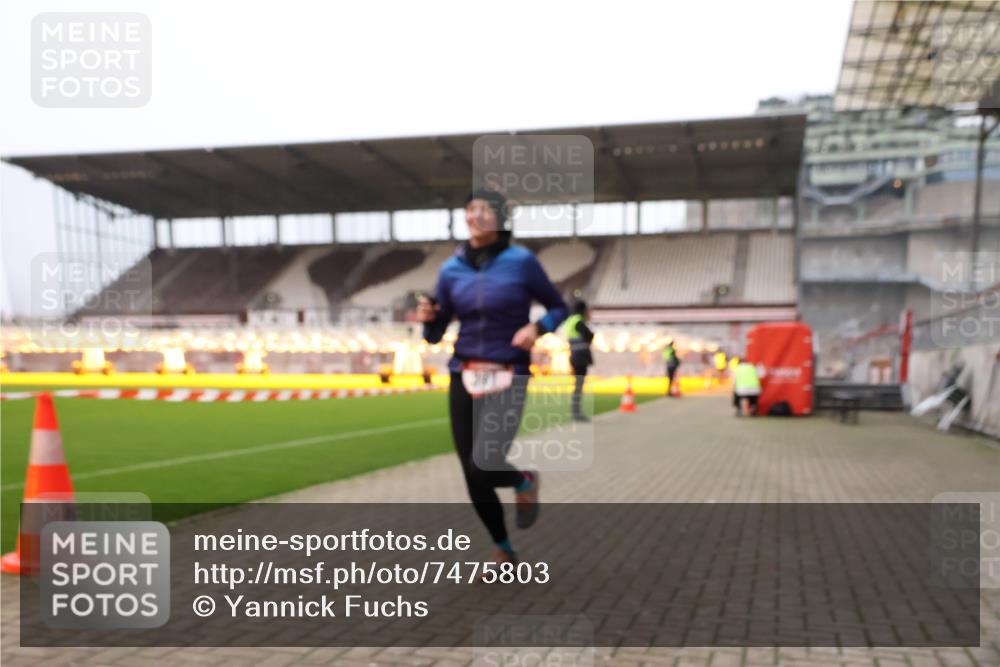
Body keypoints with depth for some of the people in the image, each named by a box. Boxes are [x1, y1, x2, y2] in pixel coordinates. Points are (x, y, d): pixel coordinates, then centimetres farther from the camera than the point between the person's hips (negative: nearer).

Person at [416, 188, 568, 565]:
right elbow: (434, 335, 9)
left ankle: (525, 481, 18)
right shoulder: (452, 269, 4)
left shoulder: (521, 262, -5)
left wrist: (537, 328, -15)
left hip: (507, 380, -4)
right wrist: (427, 317, -13)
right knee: (473, 477, 6)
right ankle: (504, 551, 29)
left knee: (483, 467, -19)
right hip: (464, 378, 4)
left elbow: (559, 309, 5)